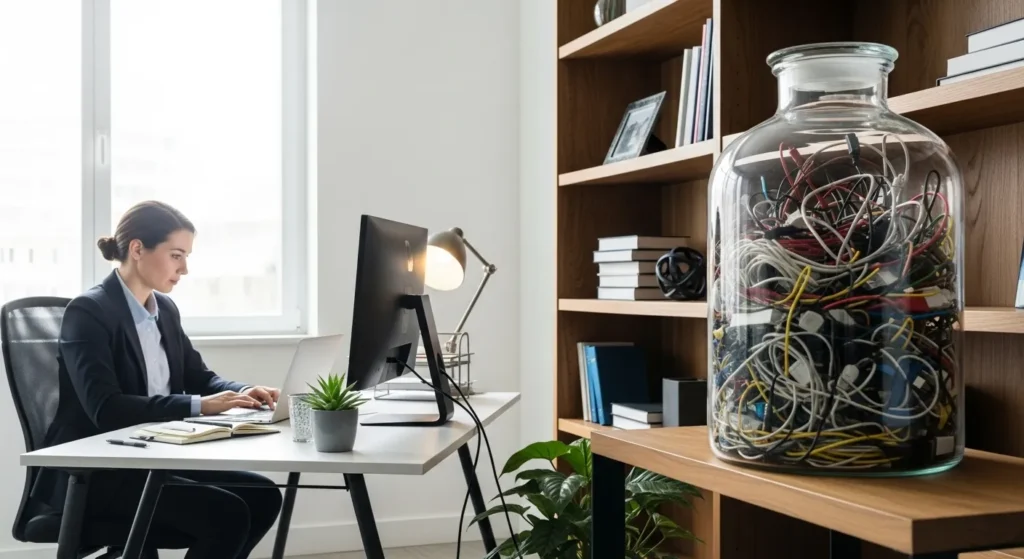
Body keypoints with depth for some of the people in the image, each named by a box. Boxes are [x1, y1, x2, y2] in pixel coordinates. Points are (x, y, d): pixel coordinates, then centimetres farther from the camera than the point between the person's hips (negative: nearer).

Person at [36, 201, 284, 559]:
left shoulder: (165, 309, 10)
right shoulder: (88, 312, -15)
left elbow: (199, 378, 15)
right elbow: (105, 408, -25)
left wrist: (243, 394, -7)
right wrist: (198, 406, -29)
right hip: (89, 475, -8)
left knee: (262, 495, -8)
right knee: (226, 514, -23)